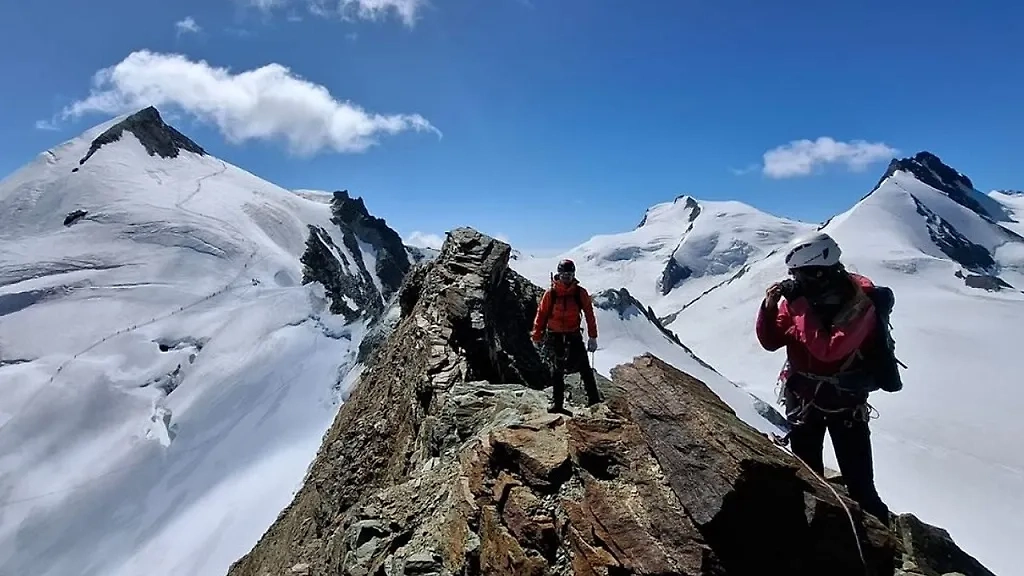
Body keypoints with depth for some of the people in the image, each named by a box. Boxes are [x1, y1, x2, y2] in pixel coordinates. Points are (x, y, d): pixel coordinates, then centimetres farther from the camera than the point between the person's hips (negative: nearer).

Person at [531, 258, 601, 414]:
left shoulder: (580, 293, -5)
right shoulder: (550, 293, -8)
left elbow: (590, 315, -1)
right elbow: (541, 314, -1)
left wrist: (592, 337, -5)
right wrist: (537, 337, 1)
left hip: (574, 334, 1)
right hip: (555, 336, -1)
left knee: (584, 367, -3)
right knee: (558, 369, 3)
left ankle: (593, 399, 5)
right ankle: (557, 403, 9)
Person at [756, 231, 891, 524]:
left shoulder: (859, 301, -20)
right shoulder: (801, 297, -7)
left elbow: (827, 350, -34)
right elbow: (771, 342, -2)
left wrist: (799, 304, -31)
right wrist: (769, 307, -19)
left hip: (844, 400, -4)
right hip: (802, 397, 5)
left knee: (860, 486, 0)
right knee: (806, 475, 19)